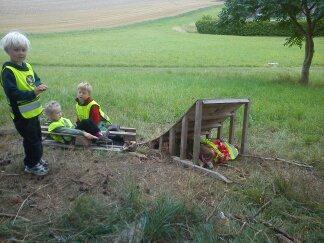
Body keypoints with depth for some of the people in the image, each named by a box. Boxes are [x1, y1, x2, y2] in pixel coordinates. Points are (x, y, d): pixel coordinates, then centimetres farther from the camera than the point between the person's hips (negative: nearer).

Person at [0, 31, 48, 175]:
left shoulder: (27, 66, 5)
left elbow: (36, 80, 9)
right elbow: (12, 93, -26)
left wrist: (39, 86, -15)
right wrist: (33, 93, -32)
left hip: (33, 111, 8)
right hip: (21, 113, -7)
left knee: (37, 136, 20)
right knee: (31, 139, 3)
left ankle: (35, 159, 40)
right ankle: (31, 165, 21)